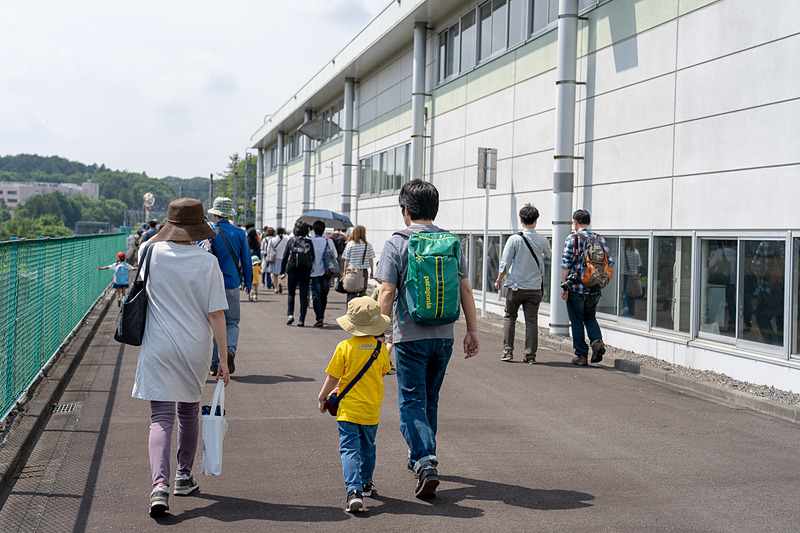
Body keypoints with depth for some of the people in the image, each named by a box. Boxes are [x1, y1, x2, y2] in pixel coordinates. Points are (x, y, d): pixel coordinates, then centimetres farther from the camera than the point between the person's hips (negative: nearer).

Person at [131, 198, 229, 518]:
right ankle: (184, 477, 33)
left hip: (158, 348, 0)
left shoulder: (153, 253, -4)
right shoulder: (208, 263, -8)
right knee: (189, 413, 20)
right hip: (195, 348, 1)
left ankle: (159, 483, -22)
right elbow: (216, 314, -8)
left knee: (162, 417, -2)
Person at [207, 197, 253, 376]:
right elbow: (246, 260, 4)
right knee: (232, 322, 10)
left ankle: (215, 364, 7)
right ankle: (230, 349, -18)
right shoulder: (239, 233, 1)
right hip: (232, 284, 1)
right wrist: (248, 283, 16)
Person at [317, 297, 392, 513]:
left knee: (349, 450, -4)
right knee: (367, 447, 22)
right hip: (372, 410, 3)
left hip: (348, 410, -3)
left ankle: (354, 491, -19)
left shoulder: (344, 347, -12)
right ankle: (365, 483, 39)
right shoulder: (381, 349, -4)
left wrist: (322, 398, 9)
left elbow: (332, 377, -7)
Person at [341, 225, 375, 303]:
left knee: (351, 294, 4)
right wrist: (371, 272, 13)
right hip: (364, 272, 1)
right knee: (362, 293, 8)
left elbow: (346, 260, -2)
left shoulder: (349, 244, -4)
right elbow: (371, 260, 3)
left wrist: (345, 272, 7)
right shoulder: (368, 245, -2)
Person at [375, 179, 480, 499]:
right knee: (430, 400, 18)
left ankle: (425, 463, -14)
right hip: (444, 335, 5)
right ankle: (422, 458, 31)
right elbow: (465, 289, 5)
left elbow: (387, 293, -11)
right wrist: (473, 331, 9)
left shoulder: (396, 243, -7)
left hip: (410, 335, -4)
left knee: (411, 402, 1)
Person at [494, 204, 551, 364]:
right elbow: (547, 257, 19)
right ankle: (530, 355, 4)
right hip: (535, 288, 1)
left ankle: (507, 351, 10)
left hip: (515, 286, -1)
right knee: (531, 321, 6)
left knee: (509, 317, 15)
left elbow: (505, 263, -7)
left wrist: (499, 280, 7)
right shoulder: (542, 241, -2)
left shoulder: (514, 239, -9)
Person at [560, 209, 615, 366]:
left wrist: (564, 285, -8)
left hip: (576, 288, -4)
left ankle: (581, 355, 8)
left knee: (577, 322, 6)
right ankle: (597, 341, -4)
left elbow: (566, 263, -11)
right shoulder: (599, 239, 7)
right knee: (590, 318, 20)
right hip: (594, 289, 4)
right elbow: (610, 261, 4)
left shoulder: (572, 238, -5)